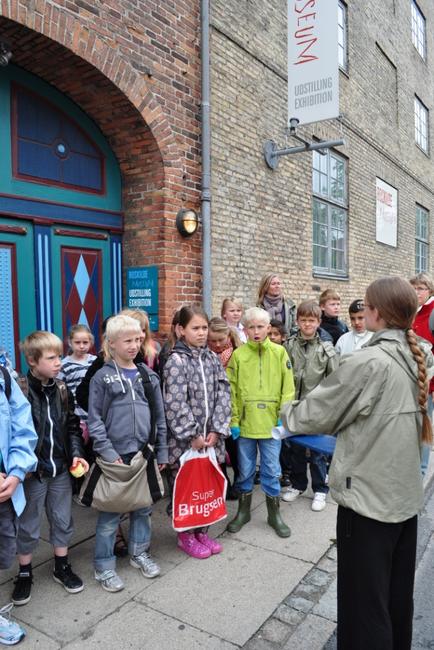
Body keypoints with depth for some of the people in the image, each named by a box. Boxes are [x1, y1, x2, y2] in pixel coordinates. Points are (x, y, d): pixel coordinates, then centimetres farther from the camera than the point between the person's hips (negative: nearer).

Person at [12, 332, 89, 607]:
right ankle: (25, 573, 33)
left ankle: (62, 566, 36)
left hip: (61, 469, 5)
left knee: (63, 520, 17)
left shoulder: (62, 389, 1)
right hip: (32, 471, -4)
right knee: (28, 525, 13)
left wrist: (77, 453, -3)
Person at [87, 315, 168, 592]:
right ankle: (104, 566, 21)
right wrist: (108, 453, -13)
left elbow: (159, 415, 9)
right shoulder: (102, 377, -5)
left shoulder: (148, 375, 6)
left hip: (145, 453, 4)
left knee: (144, 506, 15)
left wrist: (162, 452, 8)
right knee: (110, 512, 5)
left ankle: (139, 552, 35)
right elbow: (95, 420, -6)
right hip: (116, 455, -4)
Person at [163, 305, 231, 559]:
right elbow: (175, 403, -16)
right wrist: (192, 435, -15)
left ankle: (202, 530, 33)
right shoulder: (177, 361, -11)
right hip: (185, 438, -5)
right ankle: (186, 535, 26)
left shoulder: (212, 358, 5)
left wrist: (217, 430, -6)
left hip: (211, 437, 5)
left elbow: (223, 395, 2)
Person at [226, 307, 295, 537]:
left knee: (271, 470, 11)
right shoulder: (238, 355, -3)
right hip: (245, 423, 0)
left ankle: (274, 514, 30)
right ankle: (243, 511, 33)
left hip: (271, 423, 0)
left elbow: (287, 387, -1)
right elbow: (231, 390, -3)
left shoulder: (279, 352, -2)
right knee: (245, 470, 15)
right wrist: (233, 420, -5)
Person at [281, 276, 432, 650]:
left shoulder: (368, 362, -22)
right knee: (398, 594, 23)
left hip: (368, 496, -8)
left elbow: (319, 412, -11)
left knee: (365, 599, 9)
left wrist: (288, 412, 8)